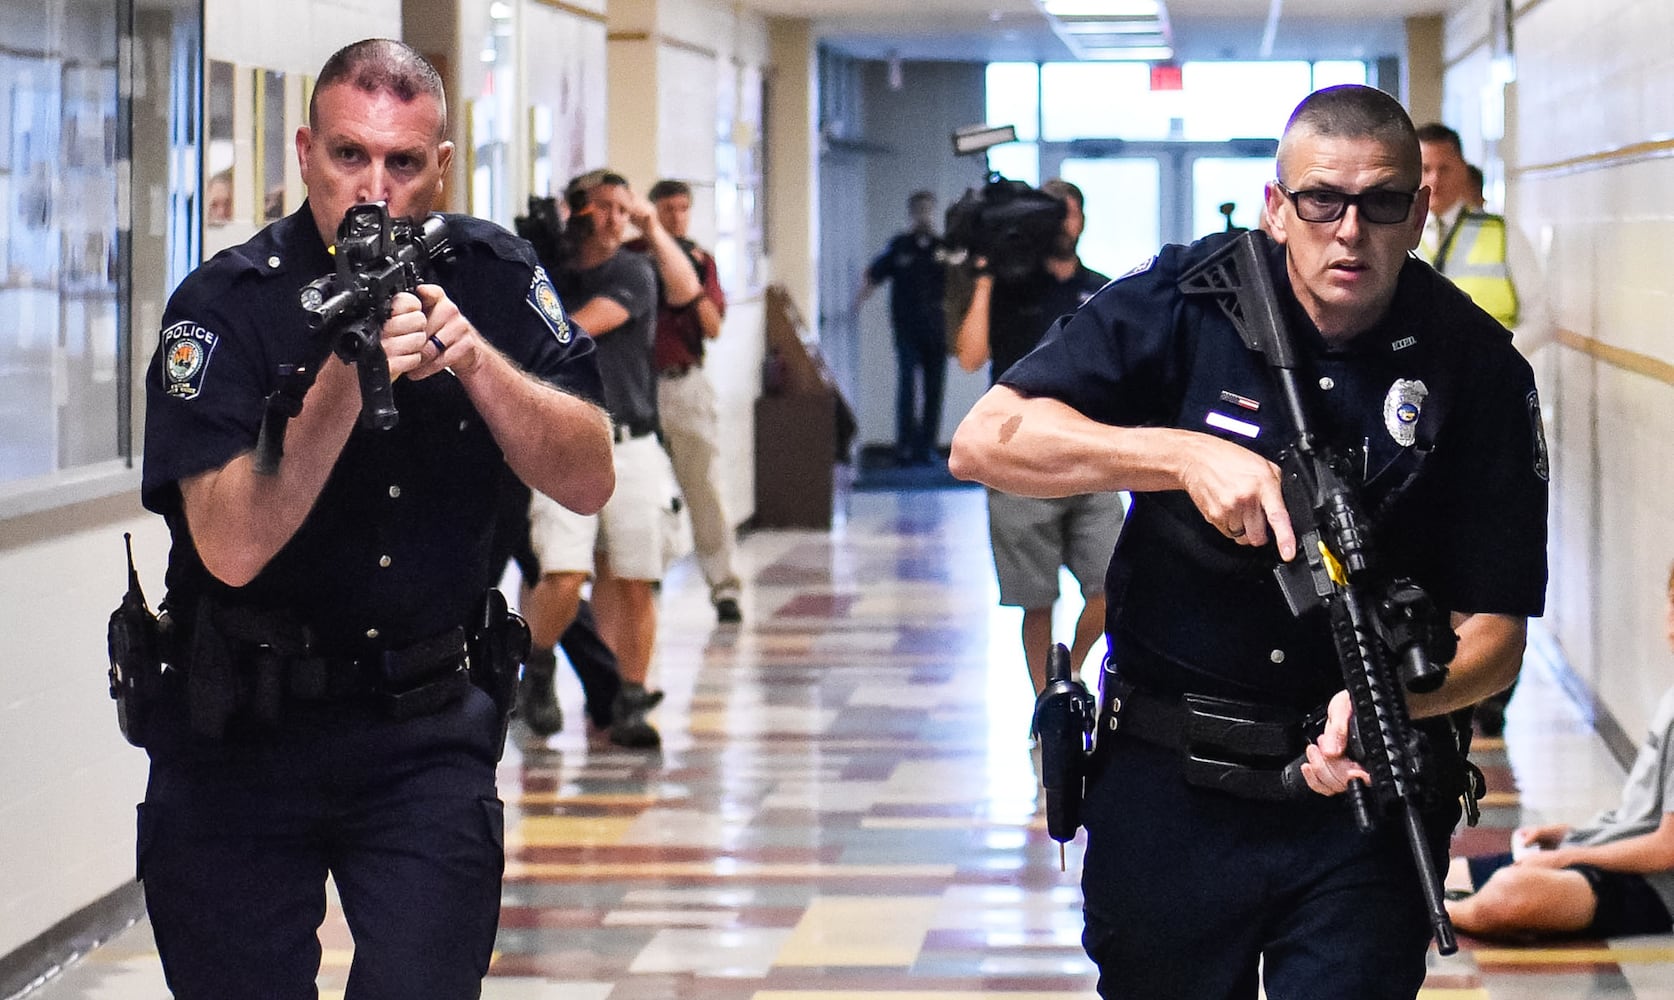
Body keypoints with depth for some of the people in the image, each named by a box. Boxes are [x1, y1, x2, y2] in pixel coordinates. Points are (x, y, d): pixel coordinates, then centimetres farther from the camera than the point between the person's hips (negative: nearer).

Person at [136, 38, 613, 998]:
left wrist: (473, 358, -20)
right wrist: (344, 379, -32)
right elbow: (233, 547, -22)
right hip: (239, 730, -1)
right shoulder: (226, 307, -12)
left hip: (430, 724, 2)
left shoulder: (494, 279, -1)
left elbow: (589, 481, -6)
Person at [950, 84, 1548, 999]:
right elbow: (983, 440, -13)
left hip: (1363, 794, -1)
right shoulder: (1186, 301, -6)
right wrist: (1185, 454, -25)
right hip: (1166, 785, 1)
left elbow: (1493, 631, -7)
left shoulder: (1476, 368, -6)